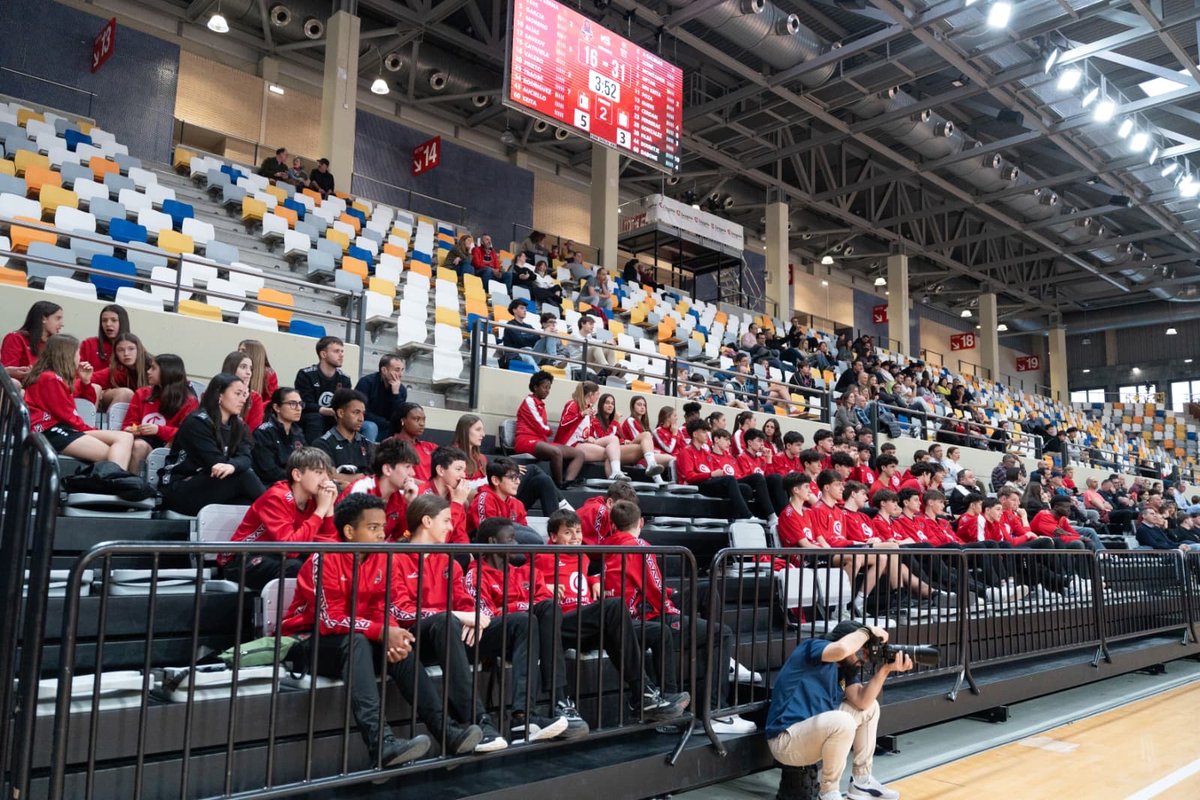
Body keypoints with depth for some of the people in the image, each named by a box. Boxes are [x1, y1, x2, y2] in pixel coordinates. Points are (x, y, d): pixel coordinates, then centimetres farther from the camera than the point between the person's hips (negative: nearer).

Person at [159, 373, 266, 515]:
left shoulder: (238, 426, 8)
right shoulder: (197, 422, -13)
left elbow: (244, 458, -11)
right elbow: (215, 463, -20)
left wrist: (232, 466, -32)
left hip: (210, 486, 6)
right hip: (178, 490, -6)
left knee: (247, 504, -27)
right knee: (242, 475, -26)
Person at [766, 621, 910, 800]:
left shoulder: (845, 667, 10)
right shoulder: (812, 648, -15)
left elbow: (862, 701, -3)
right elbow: (841, 649, -37)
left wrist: (884, 669, -11)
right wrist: (867, 631, -19)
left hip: (815, 731, 9)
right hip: (786, 740, -9)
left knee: (871, 707, 11)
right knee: (843, 721, -33)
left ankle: (862, 782, 15)